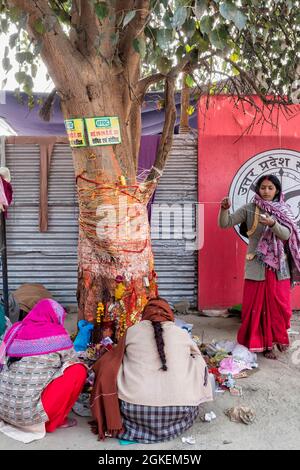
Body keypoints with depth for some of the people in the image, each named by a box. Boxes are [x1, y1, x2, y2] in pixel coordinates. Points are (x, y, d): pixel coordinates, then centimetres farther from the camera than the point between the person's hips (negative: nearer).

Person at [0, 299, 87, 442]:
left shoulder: (15, 329, 6)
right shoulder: (57, 334, -7)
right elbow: (73, 364, 5)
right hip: (29, 412, -7)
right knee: (79, 370, -1)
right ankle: (53, 421, 8)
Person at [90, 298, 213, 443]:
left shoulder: (132, 331, 8)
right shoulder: (182, 334, 9)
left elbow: (105, 365, 16)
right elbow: (199, 362, 26)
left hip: (135, 411, 0)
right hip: (179, 413, 0)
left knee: (108, 371, 22)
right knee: (199, 365, 22)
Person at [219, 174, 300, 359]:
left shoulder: (284, 210, 5)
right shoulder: (249, 209, 0)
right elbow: (224, 224, -6)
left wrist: (273, 223, -27)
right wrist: (225, 209, -25)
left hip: (279, 266, 2)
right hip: (257, 265, -2)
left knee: (279, 303, 10)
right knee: (258, 305, 1)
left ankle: (278, 337, 31)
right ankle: (264, 343, 14)